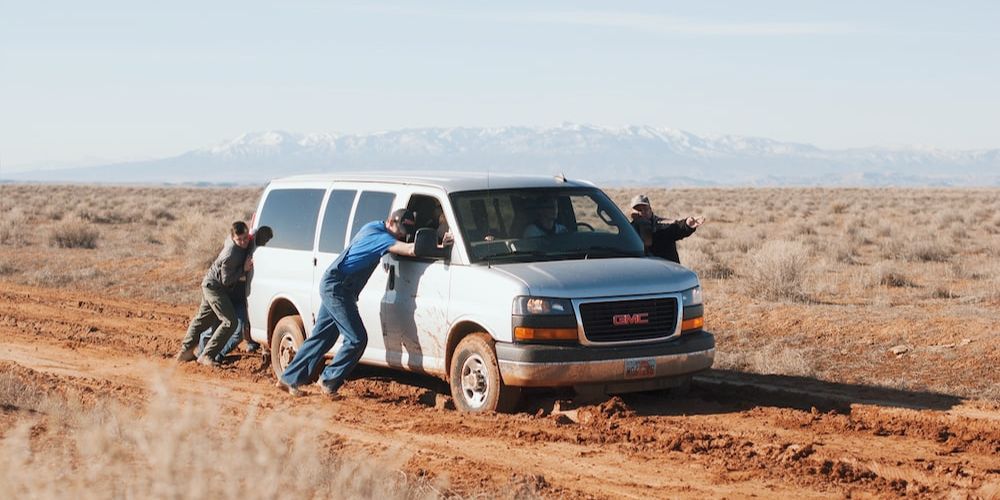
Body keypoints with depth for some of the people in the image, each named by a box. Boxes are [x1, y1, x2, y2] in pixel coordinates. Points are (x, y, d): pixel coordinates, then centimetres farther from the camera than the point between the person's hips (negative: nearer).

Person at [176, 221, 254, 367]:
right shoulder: (231, 256, -33)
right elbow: (226, 280, -24)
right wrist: (244, 269, -28)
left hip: (210, 285, 10)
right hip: (214, 286, -10)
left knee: (203, 319, 21)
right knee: (230, 322, -13)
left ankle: (185, 351, 33)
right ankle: (207, 356, -11)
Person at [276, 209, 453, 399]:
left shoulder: (374, 227, 12)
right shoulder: (378, 236, -18)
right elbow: (410, 250, -32)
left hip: (333, 287, 10)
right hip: (337, 288, -10)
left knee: (321, 337, 14)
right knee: (357, 339, -9)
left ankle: (290, 379, 18)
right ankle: (329, 381, 1)